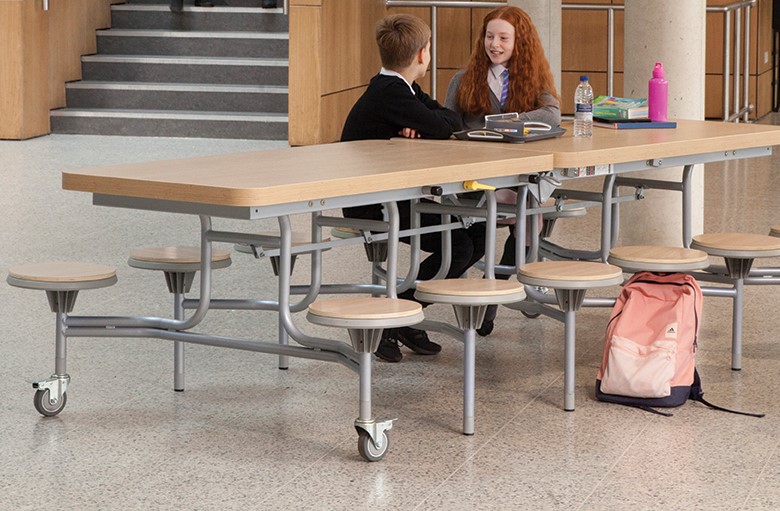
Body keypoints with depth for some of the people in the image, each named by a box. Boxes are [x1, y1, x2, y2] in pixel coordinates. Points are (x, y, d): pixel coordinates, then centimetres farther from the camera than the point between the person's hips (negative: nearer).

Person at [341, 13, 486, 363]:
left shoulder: (398, 88, 10)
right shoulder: (390, 94, -21)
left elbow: (453, 120, 5)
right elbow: (441, 127, -27)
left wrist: (421, 126, -14)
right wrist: (425, 123, -6)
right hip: (371, 207, -10)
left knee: (478, 234, 6)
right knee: (458, 248, -19)